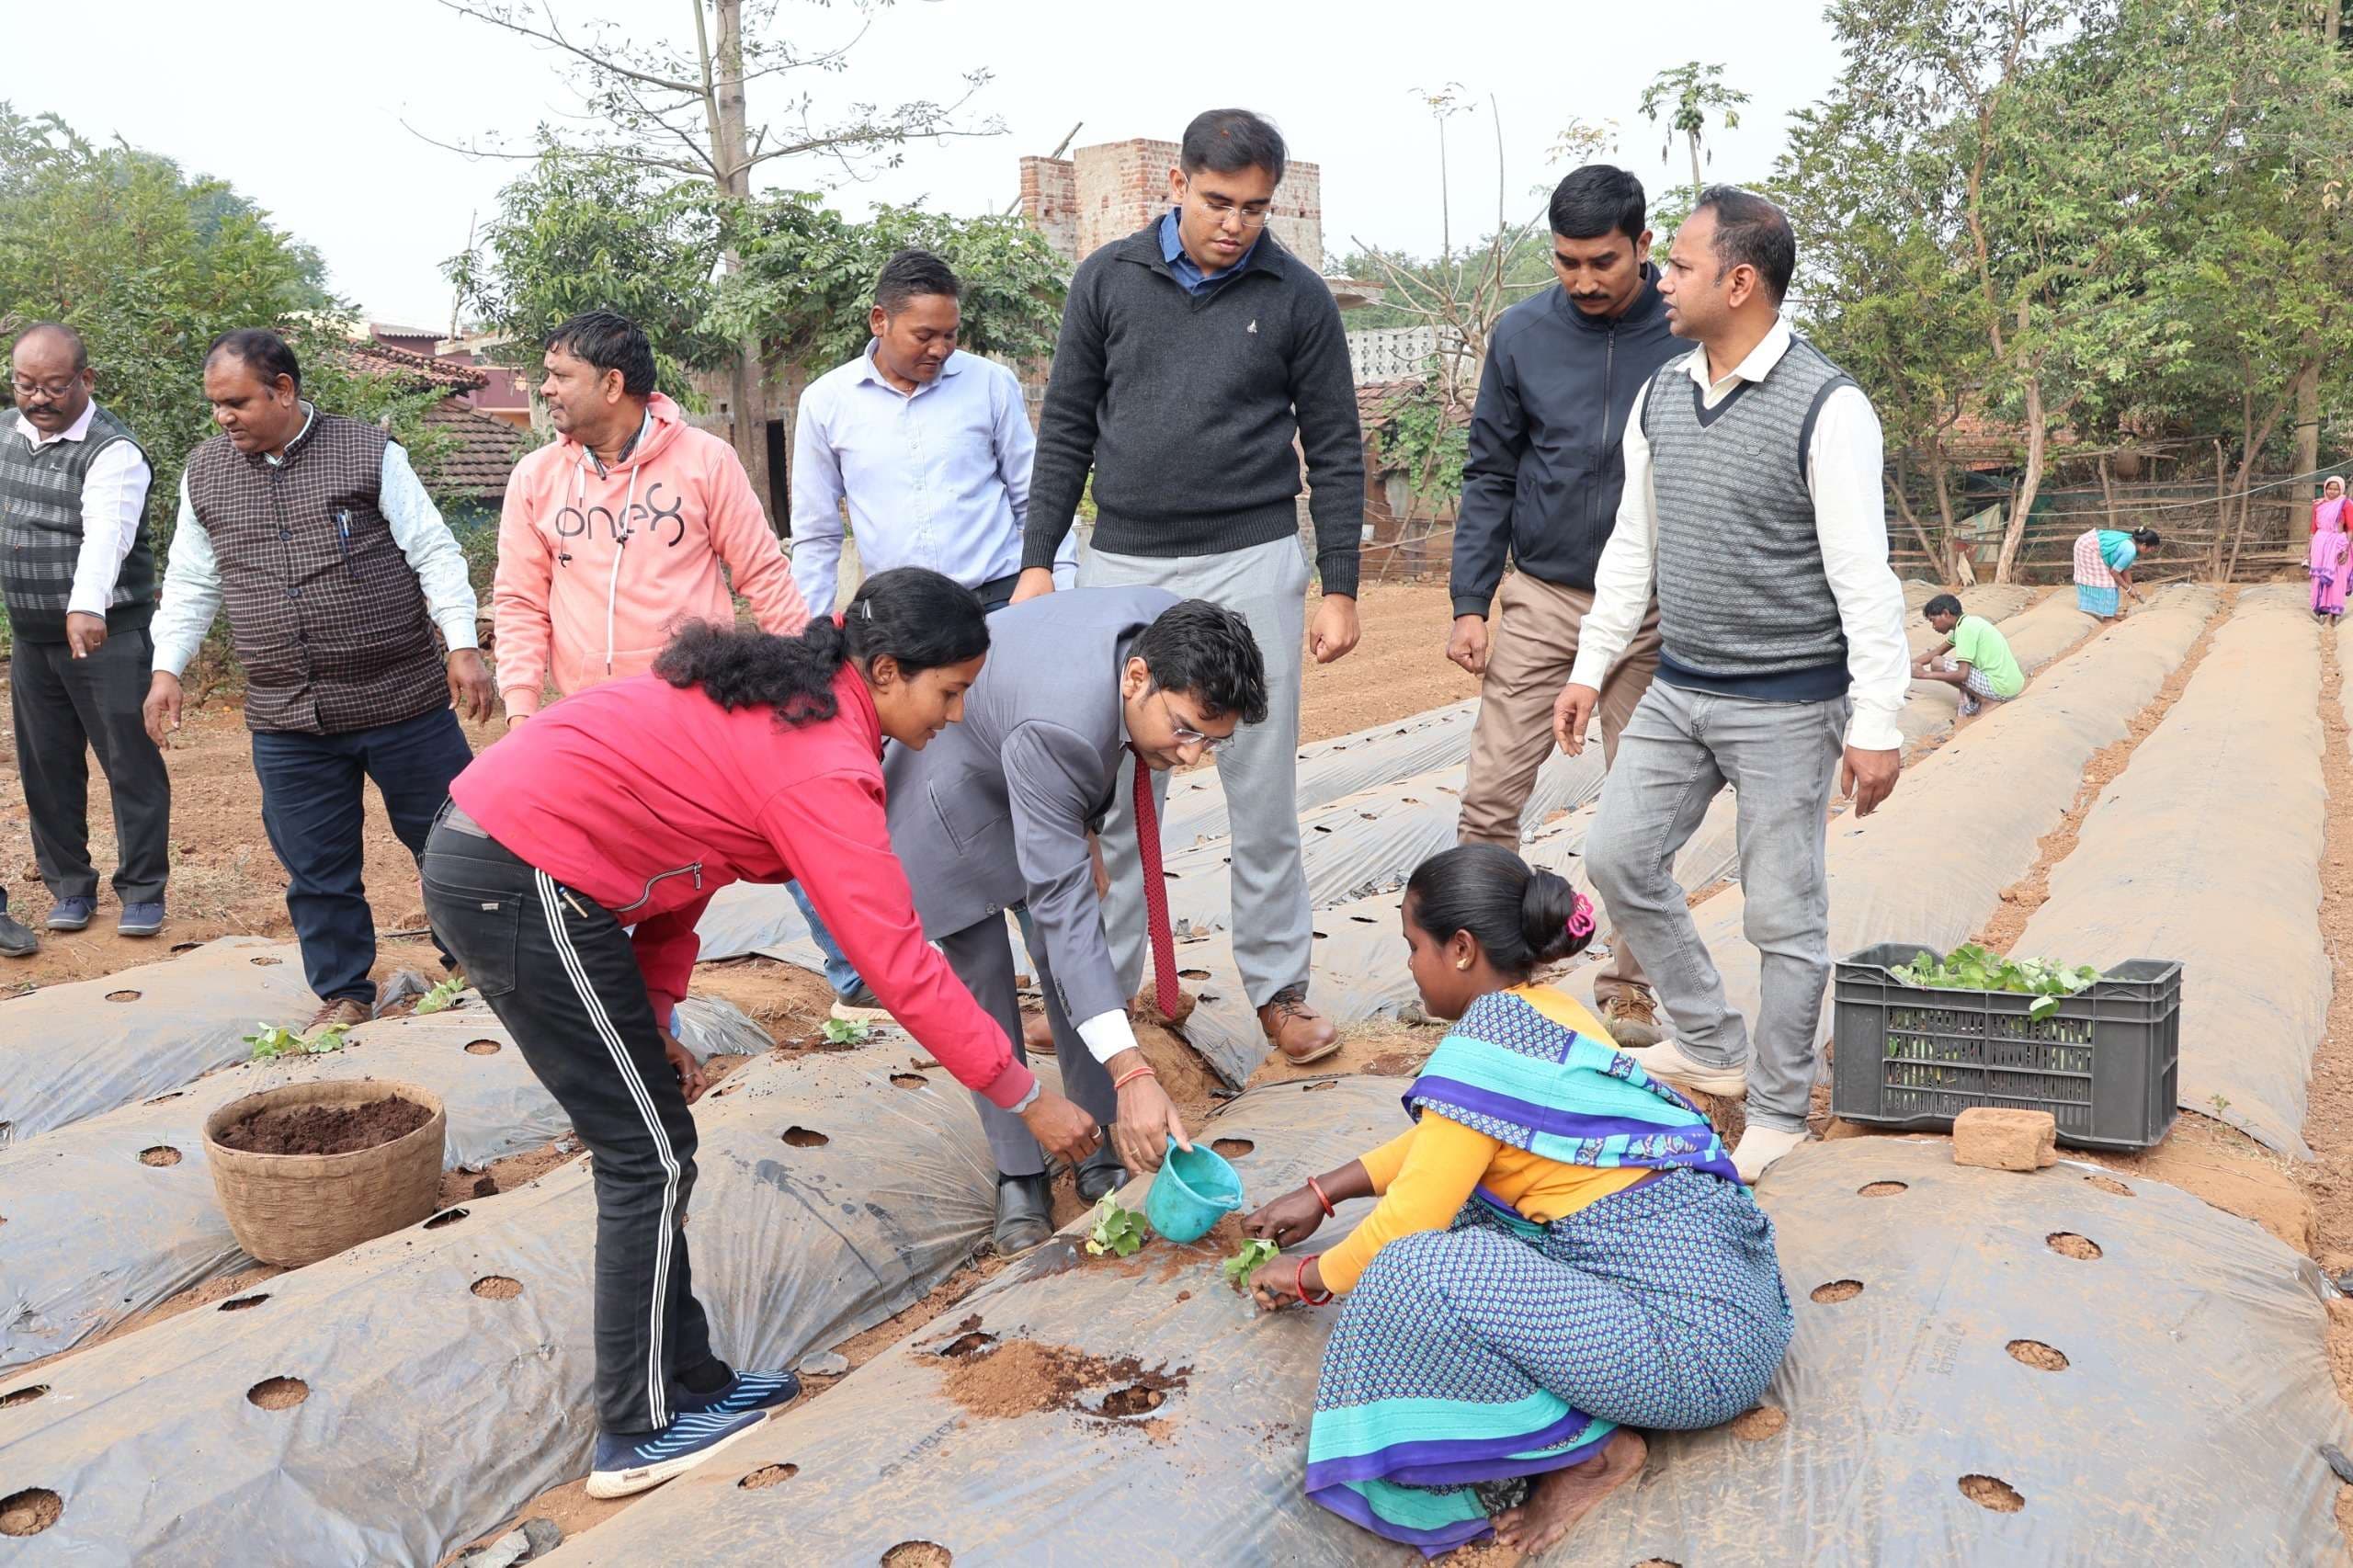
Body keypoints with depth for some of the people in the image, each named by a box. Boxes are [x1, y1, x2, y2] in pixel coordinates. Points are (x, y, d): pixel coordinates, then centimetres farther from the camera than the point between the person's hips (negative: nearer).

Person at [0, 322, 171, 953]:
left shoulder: (113, 450, -16)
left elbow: (106, 533, -33)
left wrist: (87, 607, -48)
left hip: (108, 635, -7)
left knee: (131, 764, -1)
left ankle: (142, 891, 9)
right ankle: (69, 887, 22)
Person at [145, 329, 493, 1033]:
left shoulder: (369, 453, -4)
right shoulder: (205, 474, 8)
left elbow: (434, 553, -5)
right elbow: (190, 583, 16)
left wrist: (462, 645, -12)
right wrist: (166, 668, 8)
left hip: (403, 702, -3)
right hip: (287, 722, 3)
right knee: (316, 868, 10)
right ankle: (343, 992, 26)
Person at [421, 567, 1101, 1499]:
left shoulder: (782, 694, 11)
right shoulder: (823, 762, -17)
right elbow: (899, 965, -19)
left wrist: (652, 1016, 7)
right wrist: (1026, 1098, -11)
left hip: (481, 850, 10)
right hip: (524, 888, -10)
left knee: (648, 1137, 15)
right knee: (652, 1153, 1)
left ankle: (682, 1380, 27)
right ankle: (643, 1432, 14)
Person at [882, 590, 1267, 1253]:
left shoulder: (1171, 629, -24)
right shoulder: (1059, 729, -45)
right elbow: (1064, 906, -45)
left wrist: (1080, 826, 11)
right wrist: (1131, 1075, -49)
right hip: (951, 793, -6)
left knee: (1063, 957, 1)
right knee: (981, 974, -5)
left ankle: (1102, 1151, 9)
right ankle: (1018, 1173, 8)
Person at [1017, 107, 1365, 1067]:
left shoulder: (1296, 296, 2)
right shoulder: (1110, 279, 4)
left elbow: (1335, 450, 5)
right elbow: (1066, 429, 8)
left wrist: (1339, 588, 0)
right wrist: (1037, 561, 2)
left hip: (1251, 566, -1)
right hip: (1123, 564, 1)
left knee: (1265, 796, 4)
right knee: (1116, 796, 6)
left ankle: (1278, 986, 18)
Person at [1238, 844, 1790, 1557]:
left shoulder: (1488, 1038, -15)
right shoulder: (1547, 1013, 10)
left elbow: (1410, 1219, -9)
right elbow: (1441, 1141, 27)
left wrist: (1311, 1275, 10)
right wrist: (1322, 1192, 31)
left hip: (1698, 1347, -10)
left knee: (1414, 1275, -23)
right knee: (1479, 1180, 20)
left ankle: (1590, 1449, -3)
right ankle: (1591, 1417, 10)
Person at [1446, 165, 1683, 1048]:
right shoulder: (1522, 334, -1)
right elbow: (1489, 474, 4)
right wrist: (1469, 602, -2)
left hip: (1651, 611, -1)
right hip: (1540, 599, 1)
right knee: (1491, 796, -2)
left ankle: (1629, 992, 21)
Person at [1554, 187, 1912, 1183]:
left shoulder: (1824, 407, -15)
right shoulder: (1661, 396, 5)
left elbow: (1864, 578, -16)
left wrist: (1876, 725, -17)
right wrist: (1591, 667, 12)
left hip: (1786, 705, -7)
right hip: (1677, 690, 7)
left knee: (1784, 915, 3)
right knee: (1617, 856, 9)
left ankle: (1778, 1110, 22)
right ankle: (1711, 1044, 28)